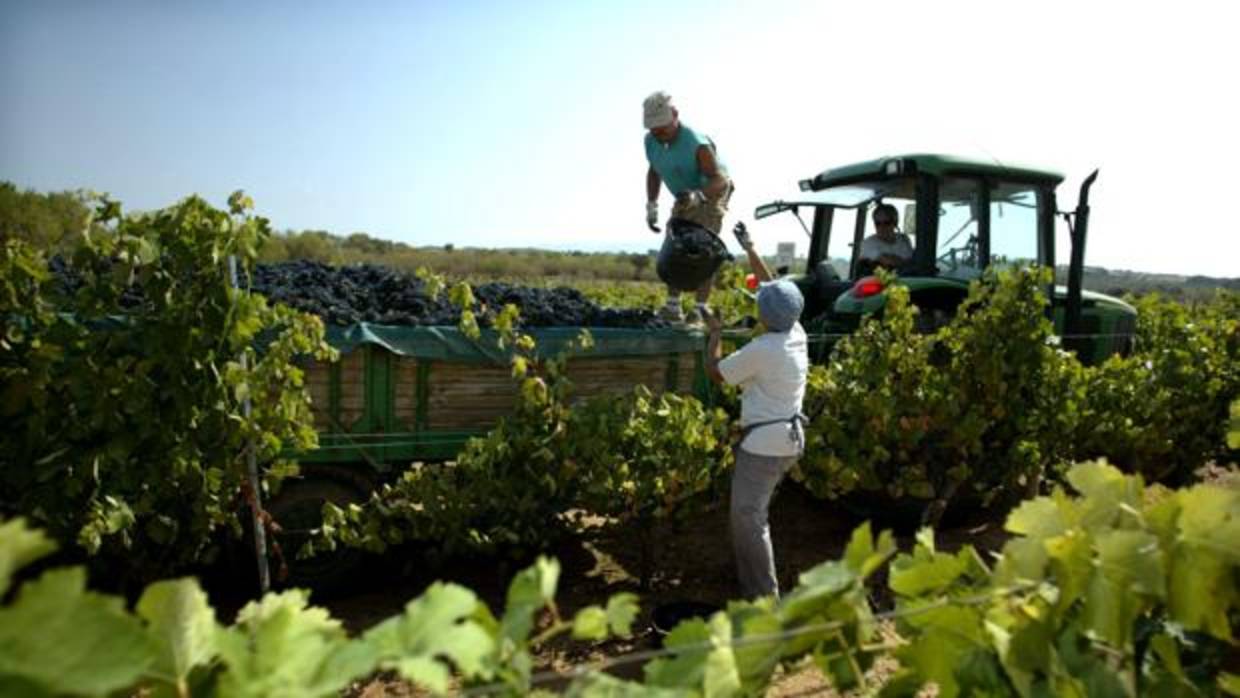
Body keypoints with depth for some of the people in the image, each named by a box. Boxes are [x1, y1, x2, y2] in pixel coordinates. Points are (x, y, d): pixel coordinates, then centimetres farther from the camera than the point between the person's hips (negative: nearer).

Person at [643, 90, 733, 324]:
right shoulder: (651, 141, -12)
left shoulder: (697, 144, -35)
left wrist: (698, 195, -54)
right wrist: (651, 205, -3)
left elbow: (719, 179, -35)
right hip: (685, 198, 7)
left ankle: (701, 308, -14)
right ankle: (673, 307, 0)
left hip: (712, 194, -7)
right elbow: (654, 172, 5)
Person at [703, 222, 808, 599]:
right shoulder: (796, 333, 2)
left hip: (765, 441, -9)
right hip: (787, 436, 9)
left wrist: (715, 331, 6)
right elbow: (773, 286, 16)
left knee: (748, 516, -5)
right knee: (750, 510, 22)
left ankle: (765, 596, -2)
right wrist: (749, 249, 22)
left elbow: (715, 371, -6)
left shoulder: (760, 350, -21)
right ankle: (751, 577, 34)